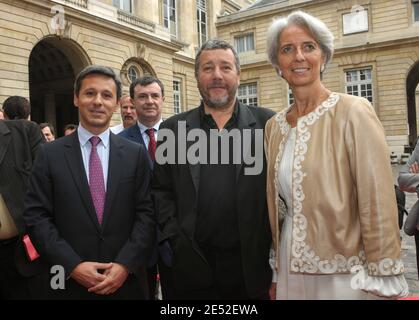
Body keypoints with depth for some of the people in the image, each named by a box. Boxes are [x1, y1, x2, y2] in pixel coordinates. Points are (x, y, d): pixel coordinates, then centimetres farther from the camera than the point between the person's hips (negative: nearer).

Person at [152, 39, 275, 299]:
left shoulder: (266, 123, 0)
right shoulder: (174, 128, 4)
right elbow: (160, 189, 5)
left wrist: (272, 244, -3)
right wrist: (174, 237, -3)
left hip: (253, 261, 0)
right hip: (193, 263, 1)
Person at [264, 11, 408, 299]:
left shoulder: (354, 112, -12)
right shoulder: (274, 126, 4)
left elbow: (378, 203, -13)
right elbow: (276, 205, 9)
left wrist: (382, 282, -11)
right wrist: (276, 271, 13)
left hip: (344, 273, -4)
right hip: (291, 266, 5)